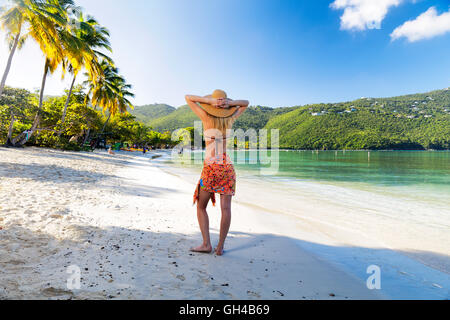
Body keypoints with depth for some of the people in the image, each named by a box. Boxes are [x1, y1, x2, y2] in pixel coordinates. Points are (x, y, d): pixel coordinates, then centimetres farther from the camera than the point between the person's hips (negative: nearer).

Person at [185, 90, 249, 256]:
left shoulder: (207, 117, -2)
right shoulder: (230, 119, 6)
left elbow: (188, 97, 6)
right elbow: (246, 103, 23)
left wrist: (209, 101, -6)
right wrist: (230, 103, 3)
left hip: (211, 166, -3)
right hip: (227, 166, 3)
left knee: (201, 206, 10)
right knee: (226, 208, 3)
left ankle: (206, 244, 5)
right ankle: (220, 247, 6)